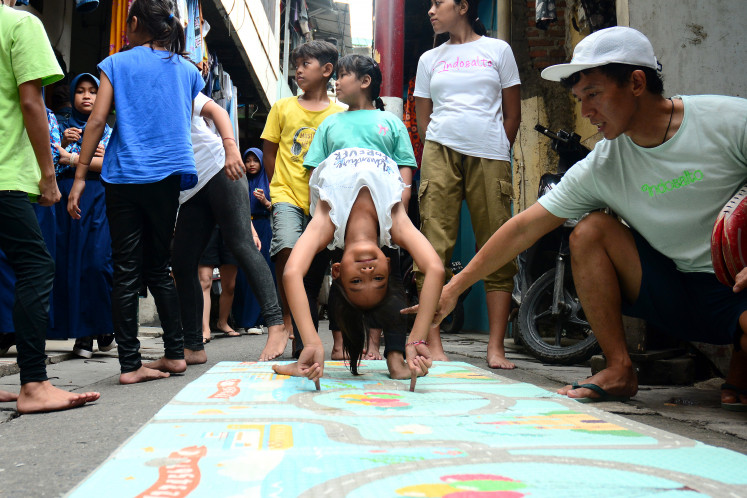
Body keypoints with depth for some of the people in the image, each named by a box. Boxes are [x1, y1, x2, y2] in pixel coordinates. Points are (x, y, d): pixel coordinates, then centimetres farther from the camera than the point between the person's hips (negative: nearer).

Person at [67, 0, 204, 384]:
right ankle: (175, 353, 15)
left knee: (126, 271, 0)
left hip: (124, 176, -3)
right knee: (158, 267, 14)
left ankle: (130, 364, -1)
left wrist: (80, 176, -3)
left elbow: (97, 120, -4)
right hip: (167, 178, 3)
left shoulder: (117, 64, 3)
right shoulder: (187, 70, 12)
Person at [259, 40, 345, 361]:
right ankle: (284, 321, -8)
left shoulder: (340, 114, 8)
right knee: (287, 248, -24)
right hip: (288, 196, 0)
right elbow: (269, 154, 13)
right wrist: (280, 187, 7)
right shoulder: (282, 108, 11)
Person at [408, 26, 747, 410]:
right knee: (589, 231, -14)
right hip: (680, 288, 4)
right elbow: (525, 227, -3)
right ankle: (620, 371, -8)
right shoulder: (599, 167, -5)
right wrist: (455, 287, -4)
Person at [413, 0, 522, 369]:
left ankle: (496, 348, -4)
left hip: (490, 156, -1)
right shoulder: (429, 59, 20)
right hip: (441, 152, 1)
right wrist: (438, 154, 7)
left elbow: (513, 114, 14)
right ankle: (433, 345, -7)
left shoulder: (498, 50, 15)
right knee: (434, 247, -9)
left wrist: (497, 153, 8)